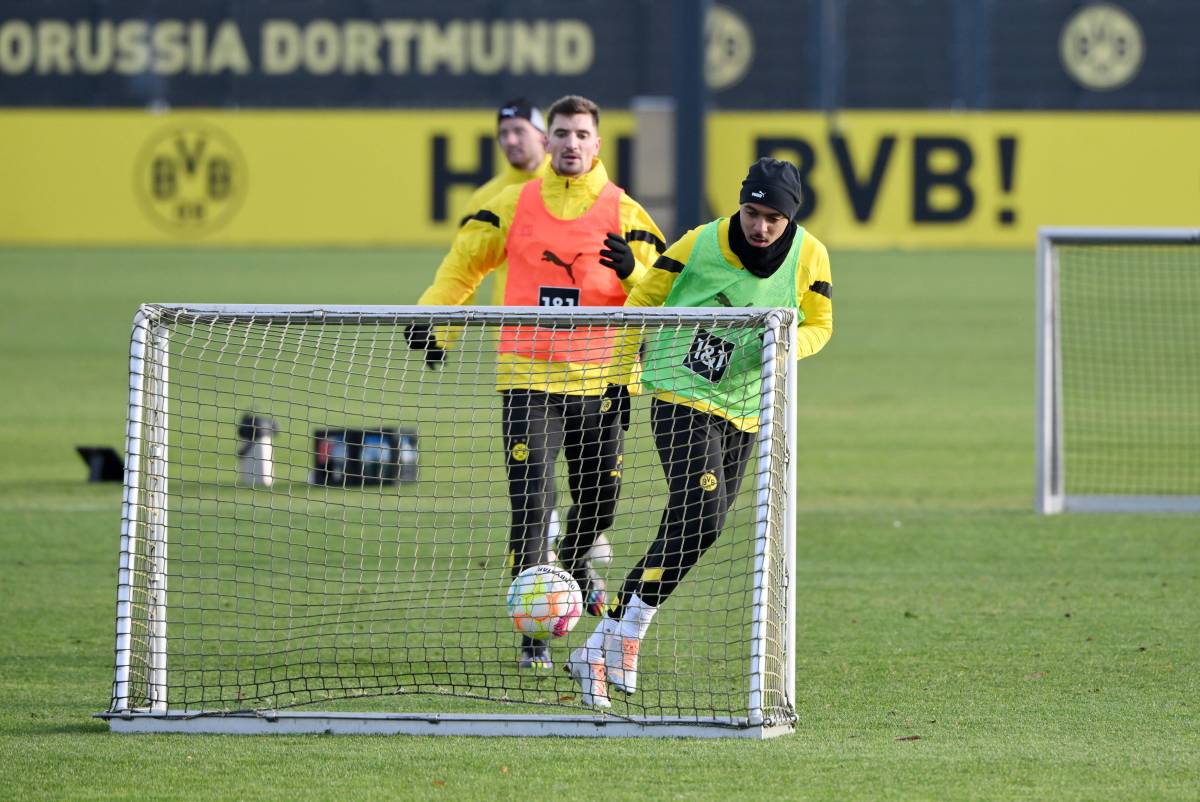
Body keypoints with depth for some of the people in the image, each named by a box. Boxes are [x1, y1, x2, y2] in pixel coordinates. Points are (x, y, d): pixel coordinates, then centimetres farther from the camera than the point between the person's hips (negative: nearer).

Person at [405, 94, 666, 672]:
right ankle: (534, 634, -10)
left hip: (599, 380, 1)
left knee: (599, 500, 14)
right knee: (530, 504, -11)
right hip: (527, 378, -1)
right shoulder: (513, 206, 4)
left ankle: (574, 562, 49)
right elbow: (463, 265, 15)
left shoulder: (624, 213, 2)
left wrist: (631, 272, -20)